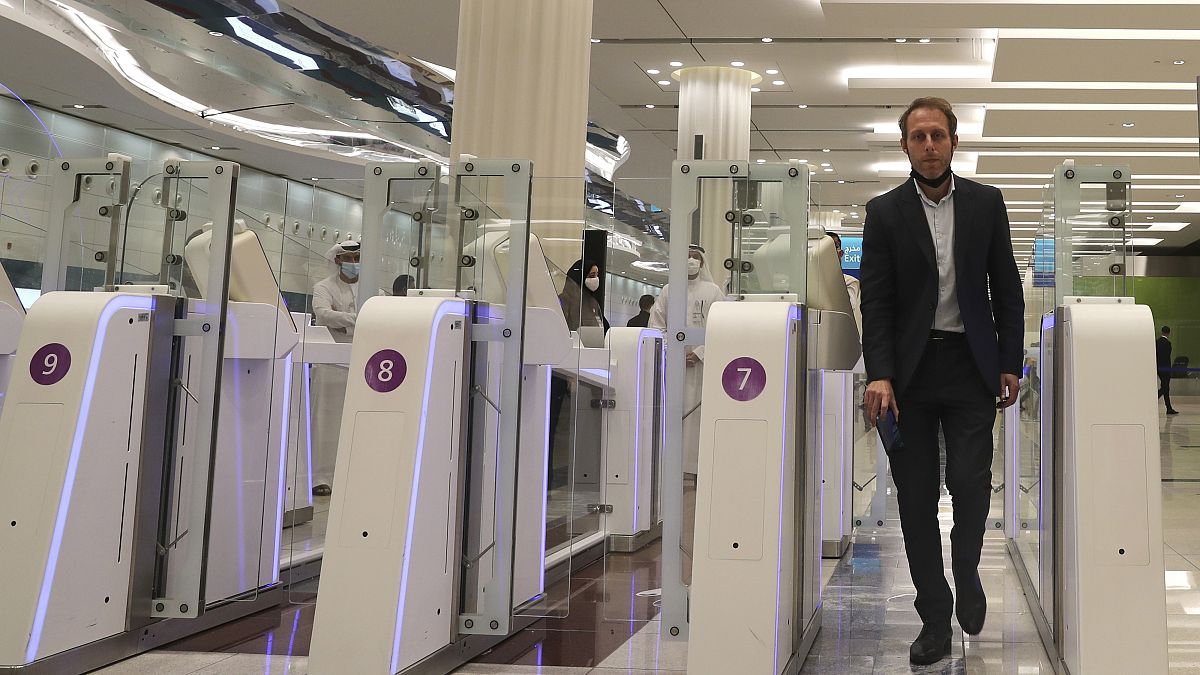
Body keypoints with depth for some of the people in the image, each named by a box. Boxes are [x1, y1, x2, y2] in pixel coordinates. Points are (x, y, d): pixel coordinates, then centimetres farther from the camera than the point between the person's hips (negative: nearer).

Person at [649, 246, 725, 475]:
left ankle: (699, 467, -5)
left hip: (701, 361, -1)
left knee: (697, 412, -6)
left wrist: (699, 352, -9)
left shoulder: (713, 291, 9)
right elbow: (656, 326, 7)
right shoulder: (668, 290, 13)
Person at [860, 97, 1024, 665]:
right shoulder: (884, 212, 2)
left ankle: (966, 574, 25)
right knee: (916, 497, 1)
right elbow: (876, 300, -2)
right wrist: (880, 375, -12)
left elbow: (1006, 288, 9)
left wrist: (1010, 363, 3)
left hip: (971, 367, 1)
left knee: (970, 483, -6)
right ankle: (935, 618, 11)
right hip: (910, 371, 0)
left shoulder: (986, 203, 7)